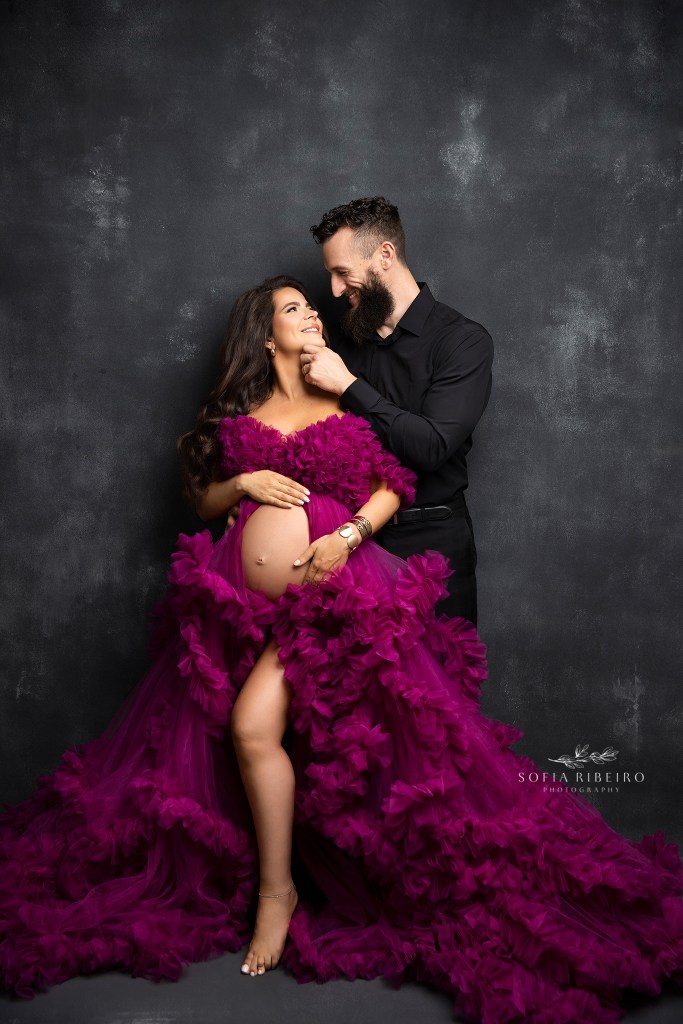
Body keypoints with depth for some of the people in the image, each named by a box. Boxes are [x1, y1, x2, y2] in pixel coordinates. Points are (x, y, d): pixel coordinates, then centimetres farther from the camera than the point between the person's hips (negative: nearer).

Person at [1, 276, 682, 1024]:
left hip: (333, 577, -3)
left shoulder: (347, 401, 13)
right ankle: (276, 886, 7)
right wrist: (243, 482, -1)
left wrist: (348, 537, -10)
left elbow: (391, 487, 6)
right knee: (248, 728, -10)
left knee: (253, 722, -19)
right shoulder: (238, 416, 17)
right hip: (246, 589, 3)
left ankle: (276, 889, -4)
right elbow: (204, 501, 19)